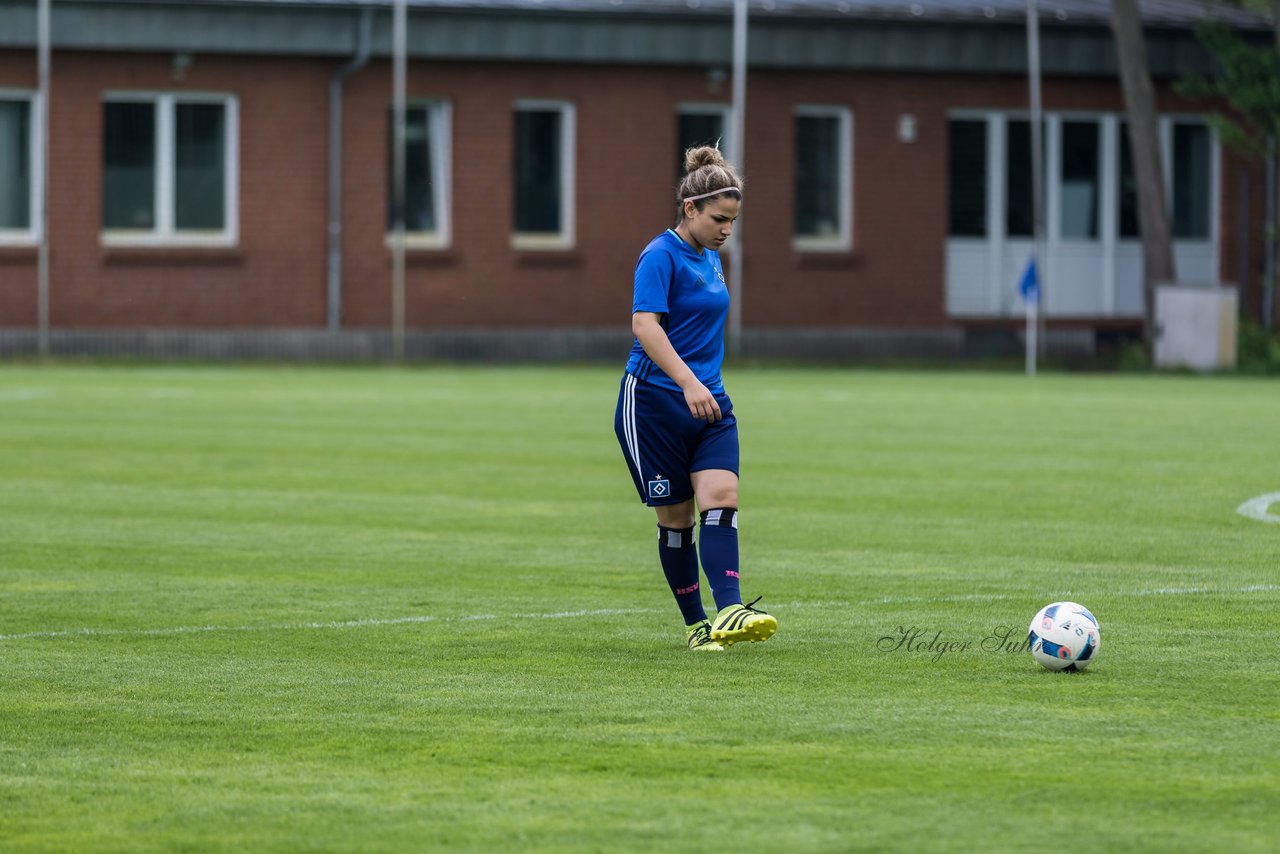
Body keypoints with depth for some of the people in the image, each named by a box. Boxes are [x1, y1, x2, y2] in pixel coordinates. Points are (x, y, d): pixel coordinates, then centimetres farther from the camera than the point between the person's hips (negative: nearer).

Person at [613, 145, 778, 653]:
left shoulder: (710, 258, 14)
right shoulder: (661, 256, -12)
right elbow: (644, 325, -26)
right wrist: (688, 381, -36)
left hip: (709, 402, 6)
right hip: (654, 402, -6)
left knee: (721, 496, -15)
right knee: (676, 516, 1)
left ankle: (729, 613, -28)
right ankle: (696, 624, 10)